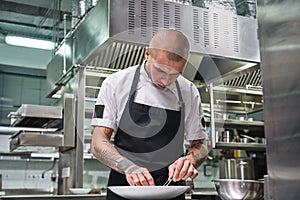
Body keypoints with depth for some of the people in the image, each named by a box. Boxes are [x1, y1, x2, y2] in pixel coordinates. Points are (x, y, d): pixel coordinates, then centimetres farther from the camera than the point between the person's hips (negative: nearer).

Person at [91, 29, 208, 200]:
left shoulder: (189, 92, 2)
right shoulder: (116, 83, -5)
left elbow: (200, 145, 8)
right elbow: (99, 143, -8)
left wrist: (189, 160, -15)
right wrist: (128, 167, -25)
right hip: (124, 186, -1)